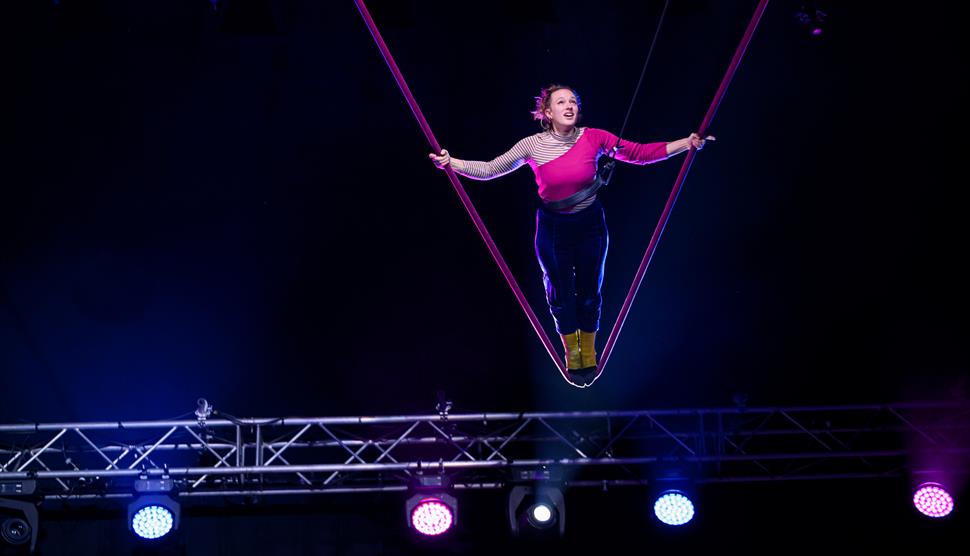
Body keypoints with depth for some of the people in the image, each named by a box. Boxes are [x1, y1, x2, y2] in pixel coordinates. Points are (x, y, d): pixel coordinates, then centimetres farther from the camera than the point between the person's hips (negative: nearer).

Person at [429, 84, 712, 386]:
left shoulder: (594, 138, -14)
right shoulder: (533, 145, -15)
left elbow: (640, 153, -11)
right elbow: (490, 169, -13)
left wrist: (686, 144, -17)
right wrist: (452, 163, -24)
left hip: (590, 224, 1)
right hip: (552, 228, -1)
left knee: (589, 290, 14)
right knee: (561, 292, 13)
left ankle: (589, 353, 37)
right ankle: (571, 355, 36)